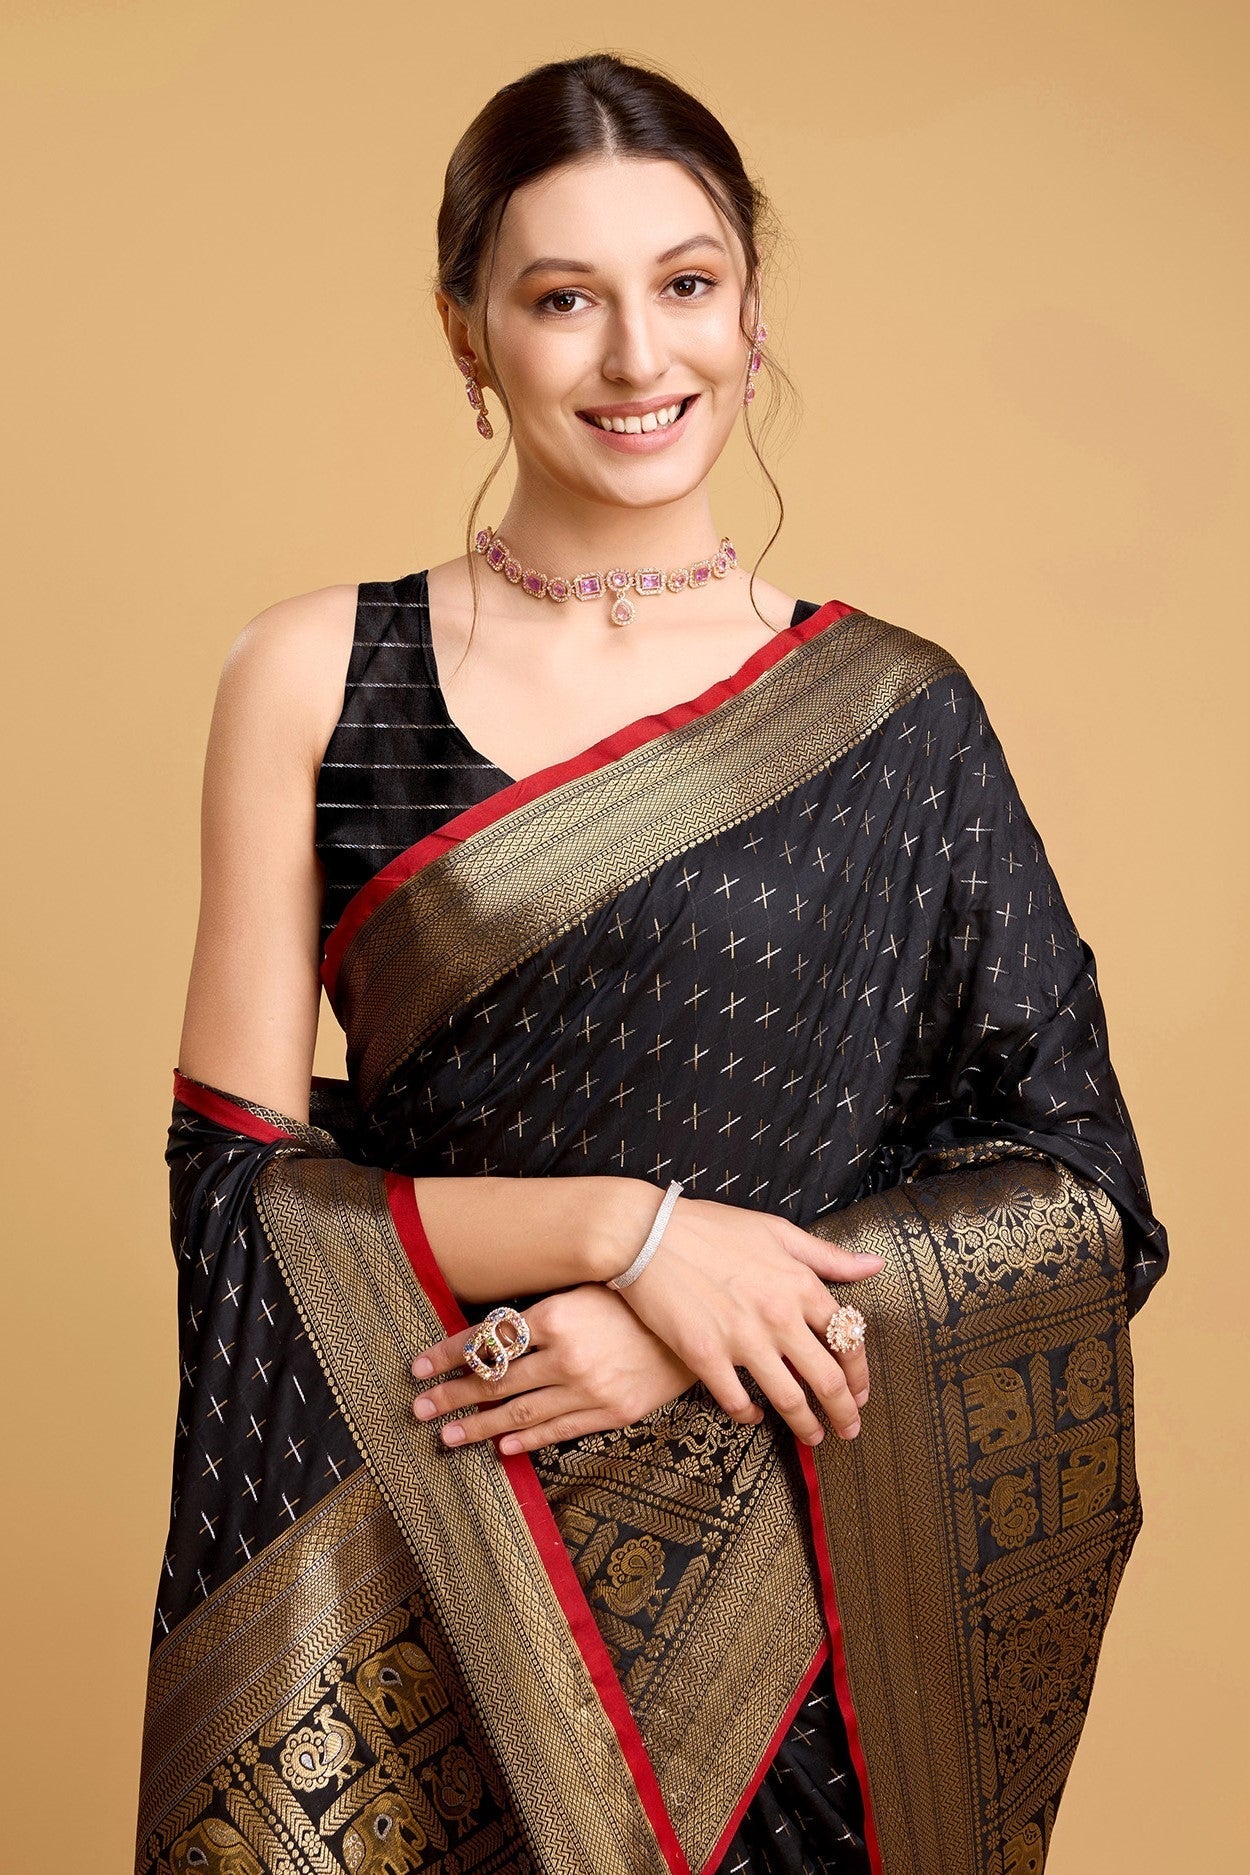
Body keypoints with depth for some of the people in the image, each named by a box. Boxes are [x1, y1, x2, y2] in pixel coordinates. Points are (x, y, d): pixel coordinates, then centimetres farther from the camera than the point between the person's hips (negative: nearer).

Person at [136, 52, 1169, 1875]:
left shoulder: (895, 716, -1)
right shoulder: (315, 678, -2)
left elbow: (1078, 1192, -1)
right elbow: (239, 1180, -5)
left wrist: (701, 1338, -14)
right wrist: (626, 1226, -18)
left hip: (785, 1581, 1)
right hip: (406, 1568, 0)